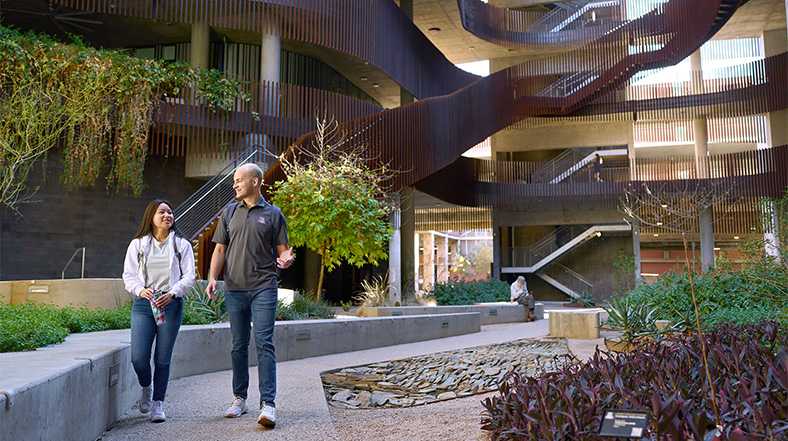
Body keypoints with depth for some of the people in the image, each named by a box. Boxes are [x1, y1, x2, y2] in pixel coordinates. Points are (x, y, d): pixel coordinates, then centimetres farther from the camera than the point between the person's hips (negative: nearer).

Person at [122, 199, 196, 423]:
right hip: (143, 303, 0)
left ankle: (158, 404, 15)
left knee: (163, 359, 1)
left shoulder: (182, 245, 9)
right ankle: (146, 388, 25)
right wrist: (141, 290, -14)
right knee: (138, 358, -6)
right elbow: (129, 275, 6)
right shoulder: (137, 244, 10)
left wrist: (172, 293, -14)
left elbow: (189, 276, 3)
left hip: (171, 304, 0)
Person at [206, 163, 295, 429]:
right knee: (239, 345, 11)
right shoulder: (230, 212, 12)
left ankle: (268, 404, -10)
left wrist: (286, 260, -18)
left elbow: (282, 250, 6)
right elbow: (220, 249, 12)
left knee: (264, 343, -9)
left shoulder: (273, 214, 5)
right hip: (234, 288, 3)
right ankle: (239, 398, 24)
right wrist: (212, 278, -2)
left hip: (263, 287, -3)